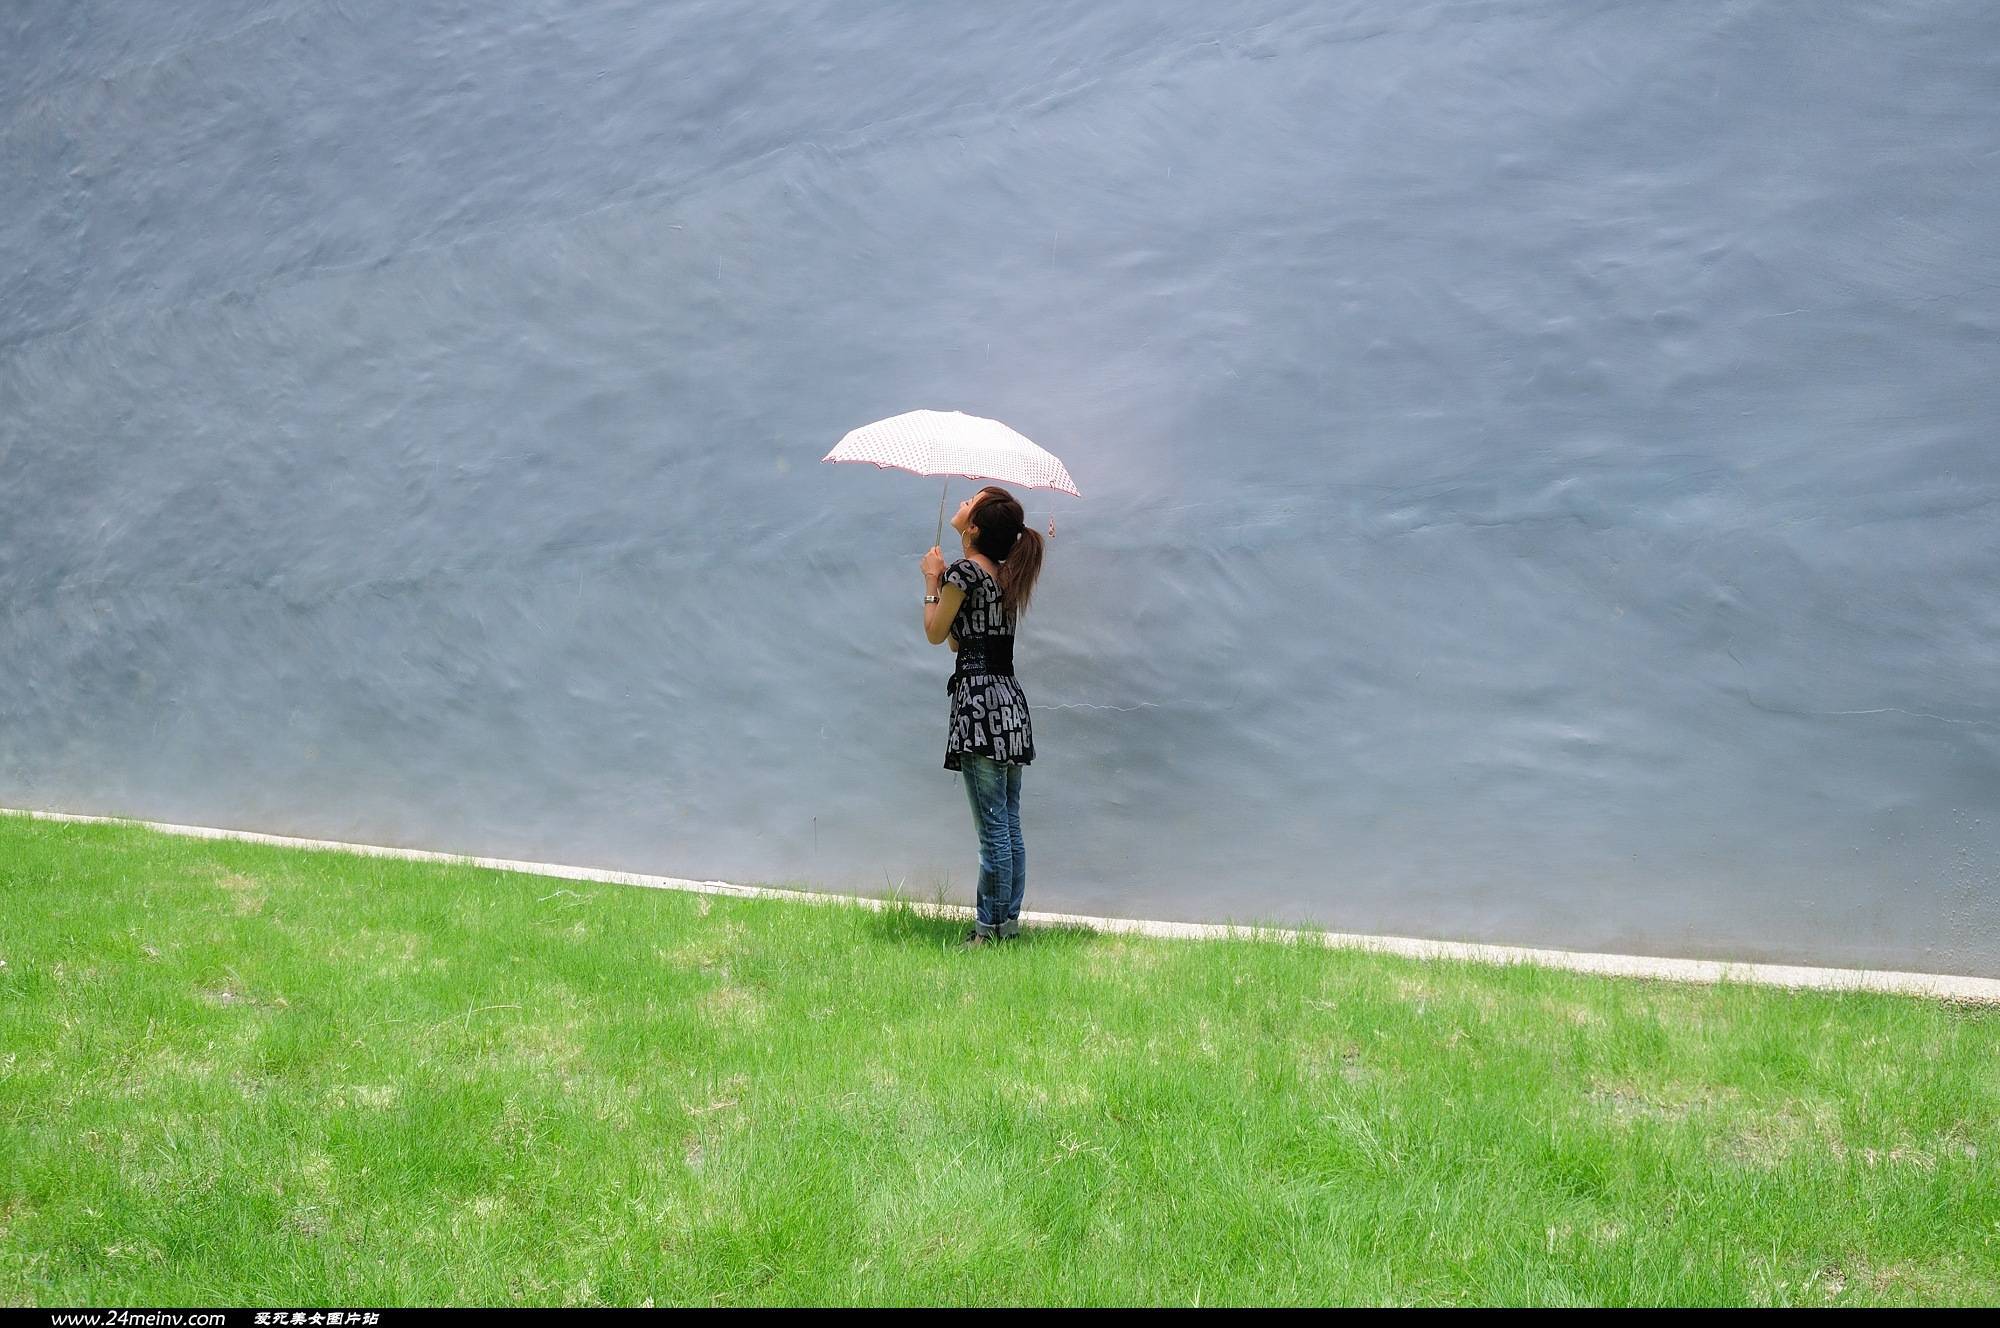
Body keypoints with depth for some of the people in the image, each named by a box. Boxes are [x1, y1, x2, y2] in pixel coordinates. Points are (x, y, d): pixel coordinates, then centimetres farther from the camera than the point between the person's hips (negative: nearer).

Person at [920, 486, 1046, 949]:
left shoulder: (964, 571, -11)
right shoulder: (1005, 574, 15)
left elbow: (936, 633, -1)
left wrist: (932, 579, 10)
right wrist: (945, 576, 20)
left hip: (980, 697, -9)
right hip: (1010, 699, 9)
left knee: (993, 828, -6)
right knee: (1010, 826, 11)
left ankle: (989, 928, -1)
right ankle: (1008, 921, 15)